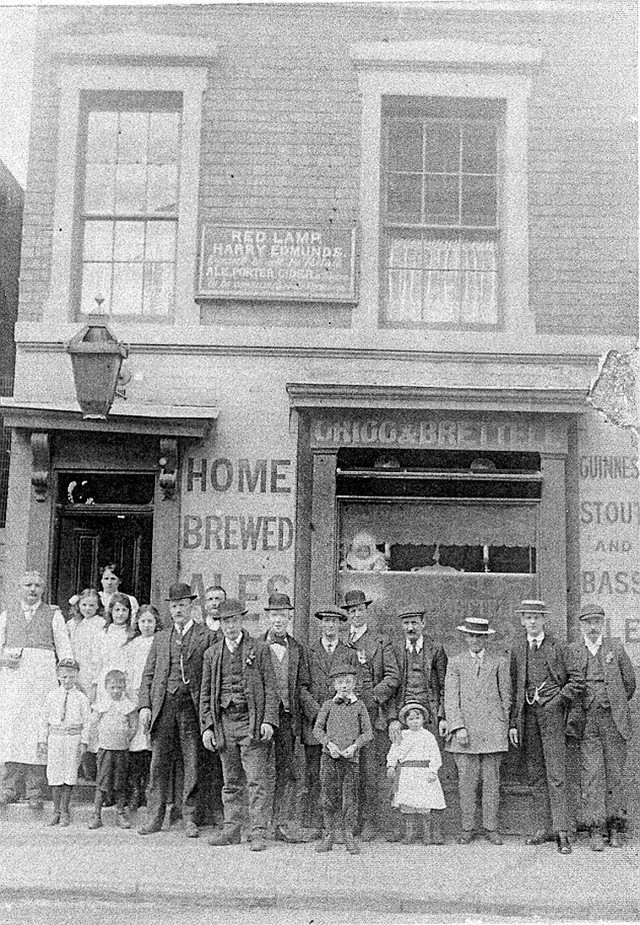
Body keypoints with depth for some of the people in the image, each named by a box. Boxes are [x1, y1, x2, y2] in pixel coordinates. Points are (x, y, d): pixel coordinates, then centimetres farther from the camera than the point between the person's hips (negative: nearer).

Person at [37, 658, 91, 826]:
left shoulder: (81, 697, 0)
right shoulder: (52, 697, 5)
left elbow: (86, 721, 0)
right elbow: (45, 720, 9)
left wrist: (83, 742, -5)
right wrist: (42, 741, 6)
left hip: (73, 738, -2)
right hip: (55, 737, 2)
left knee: (70, 774, 1)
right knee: (54, 774, 2)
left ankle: (64, 811, 12)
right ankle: (56, 811, 14)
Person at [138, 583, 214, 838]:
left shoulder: (206, 636, 4)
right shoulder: (161, 638, 17)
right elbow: (148, 675, 15)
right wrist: (144, 705, 3)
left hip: (192, 704, -3)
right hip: (163, 704, 3)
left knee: (192, 764, 1)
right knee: (159, 763, 3)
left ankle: (189, 819, 9)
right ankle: (154, 817, 11)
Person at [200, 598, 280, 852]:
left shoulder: (259, 649, 2)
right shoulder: (212, 654, 13)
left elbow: (270, 687, -1)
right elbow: (205, 694, 14)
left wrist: (269, 720, -10)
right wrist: (207, 726, 5)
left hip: (251, 720, -4)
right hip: (224, 721, 4)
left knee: (256, 780, -6)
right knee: (230, 781, 11)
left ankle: (258, 833, -3)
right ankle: (231, 829, 19)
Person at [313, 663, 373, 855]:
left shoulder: (359, 706, 6)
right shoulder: (328, 705, 7)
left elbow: (368, 733, 5)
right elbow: (318, 729, 5)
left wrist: (354, 746, -11)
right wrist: (329, 744, -11)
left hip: (350, 757, 0)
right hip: (329, 757, 0)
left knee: (350, 798, 0)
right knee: (328, 797, 2)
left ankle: (349, 837, 12)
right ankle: (328, 835, 14)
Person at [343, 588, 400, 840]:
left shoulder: (381, 642, 8)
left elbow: (393, 677, 1)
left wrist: (373, 695, -10)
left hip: (372, 713, -2)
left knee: (372, 770, -4)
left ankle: (374, 822, 2)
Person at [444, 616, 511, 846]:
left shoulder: (500, 662, 10)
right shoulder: (455, 662, 9)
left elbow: (506, 697, 12)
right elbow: (450, 698, 4)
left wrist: (504, 727, 5)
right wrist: (458, 727, -6)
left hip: (492, 729, 0)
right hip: (464, 729, 0)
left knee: (491, 781, 2)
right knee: (466, 781, 0)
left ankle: (491, 828, 11)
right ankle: (467, 828, 9)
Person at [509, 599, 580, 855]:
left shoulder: (558, 647, 1)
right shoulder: (517, 649, 11)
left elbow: (575, 677, 5)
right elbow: (513, 687, 12)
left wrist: (561, 699, -7)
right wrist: (513, 723, 9)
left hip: (551, 712, -4)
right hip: (527, 714, 4)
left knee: (556, 774, -8)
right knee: (535, 774, 7)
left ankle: (562, 832, -6)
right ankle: (544, 828, 15)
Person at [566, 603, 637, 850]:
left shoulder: (616, 647, 4)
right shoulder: (572, 652, 5)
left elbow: (630, 682, 11)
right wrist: (575, 718, 5)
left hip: (614, 720, 0)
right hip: (586, 721, 0)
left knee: (615, 774, 3)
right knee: (592, 775, -3)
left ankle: (616, 829, 13)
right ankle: (596, 832, 0)